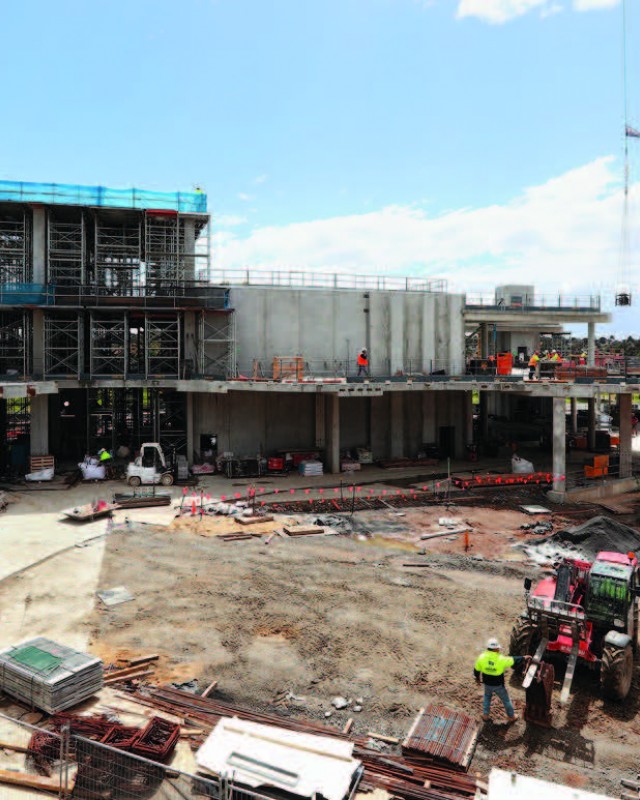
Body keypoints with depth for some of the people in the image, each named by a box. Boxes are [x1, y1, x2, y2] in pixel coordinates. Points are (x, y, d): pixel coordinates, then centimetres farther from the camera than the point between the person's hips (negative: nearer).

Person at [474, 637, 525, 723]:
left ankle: (485, 715, 37)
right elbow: (514, 660, -13)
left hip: (487, 684, 3)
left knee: (487, 697, 29)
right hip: (498, 685, -2)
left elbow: (476, 669, -4)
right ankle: (511, 716, 40)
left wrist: (477, 678, 16)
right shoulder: (501, 659, -28)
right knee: (506, 700, 22)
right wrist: (523, 658, 4)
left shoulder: (481, 657, -19)